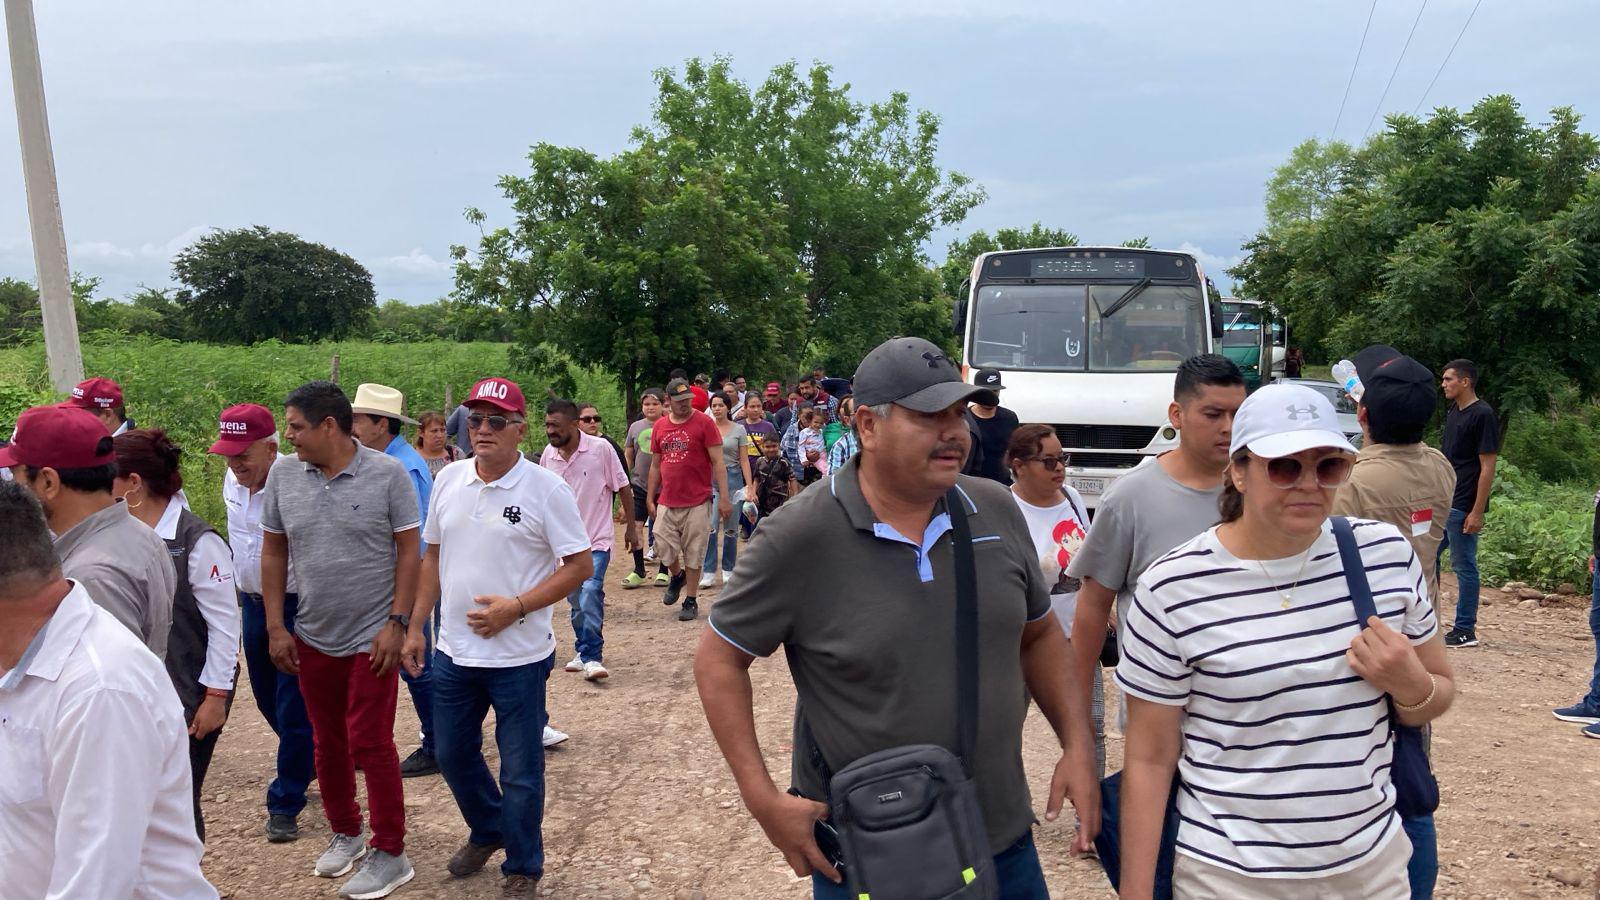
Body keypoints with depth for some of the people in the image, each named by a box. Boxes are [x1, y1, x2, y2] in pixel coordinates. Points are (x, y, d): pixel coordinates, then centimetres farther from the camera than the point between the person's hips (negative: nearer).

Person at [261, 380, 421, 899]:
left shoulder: (387, 474, -11)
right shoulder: (283, 475, 0)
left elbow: (408, 552, -8)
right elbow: (273, 552, 7)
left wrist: (397, 623, -12)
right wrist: (276, 628, 4)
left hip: (372, 638, -4)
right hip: (312, 638, 4)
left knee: (370, 742, -1)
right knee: (328, 743, 16)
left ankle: (389, 853, 13)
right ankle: (344, 832, 36)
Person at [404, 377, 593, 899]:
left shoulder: (545, 488, -13)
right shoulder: (449, 480, 4)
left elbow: (580, 566, -12)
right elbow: (433, 557, 13)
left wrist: (516, 607, -20)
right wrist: (416, 626, 10)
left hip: (519, 657, -5)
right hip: (453, 653, 5)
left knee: (520, 771, 7)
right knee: (453, 755, 20)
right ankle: (487, 831, 46)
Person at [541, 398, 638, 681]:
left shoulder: (600, 448, -12)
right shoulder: (548, 455, 0)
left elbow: (622, 488, -4)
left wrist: (631, 527, -1)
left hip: (596, 539, -5)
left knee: (590, 592, -19)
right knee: (575, 600, 12)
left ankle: (592, 657, -13)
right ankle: (585, 652, 27)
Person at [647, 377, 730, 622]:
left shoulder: (704, 422, -6)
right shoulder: (660, 426, 8)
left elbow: (718, 462, -7)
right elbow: (656, 465, 16)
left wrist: (724, 497, -13)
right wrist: (650, 498, 14)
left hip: (697, 502, -4)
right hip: (667, 502, 4)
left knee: (693, 553, 1)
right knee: (663, 547, 2)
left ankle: (691, 601, 16)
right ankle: (677, 576, 34)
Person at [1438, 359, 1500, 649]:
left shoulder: (1483, 415, -13)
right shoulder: (1453, 412, 12)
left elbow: (1488, 467, -16)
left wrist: (1477, 511, -18)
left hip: (1463, 507, -9)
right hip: (1442, 503, 9)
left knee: (1464, 566, -1)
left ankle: (1465, 631, 9)